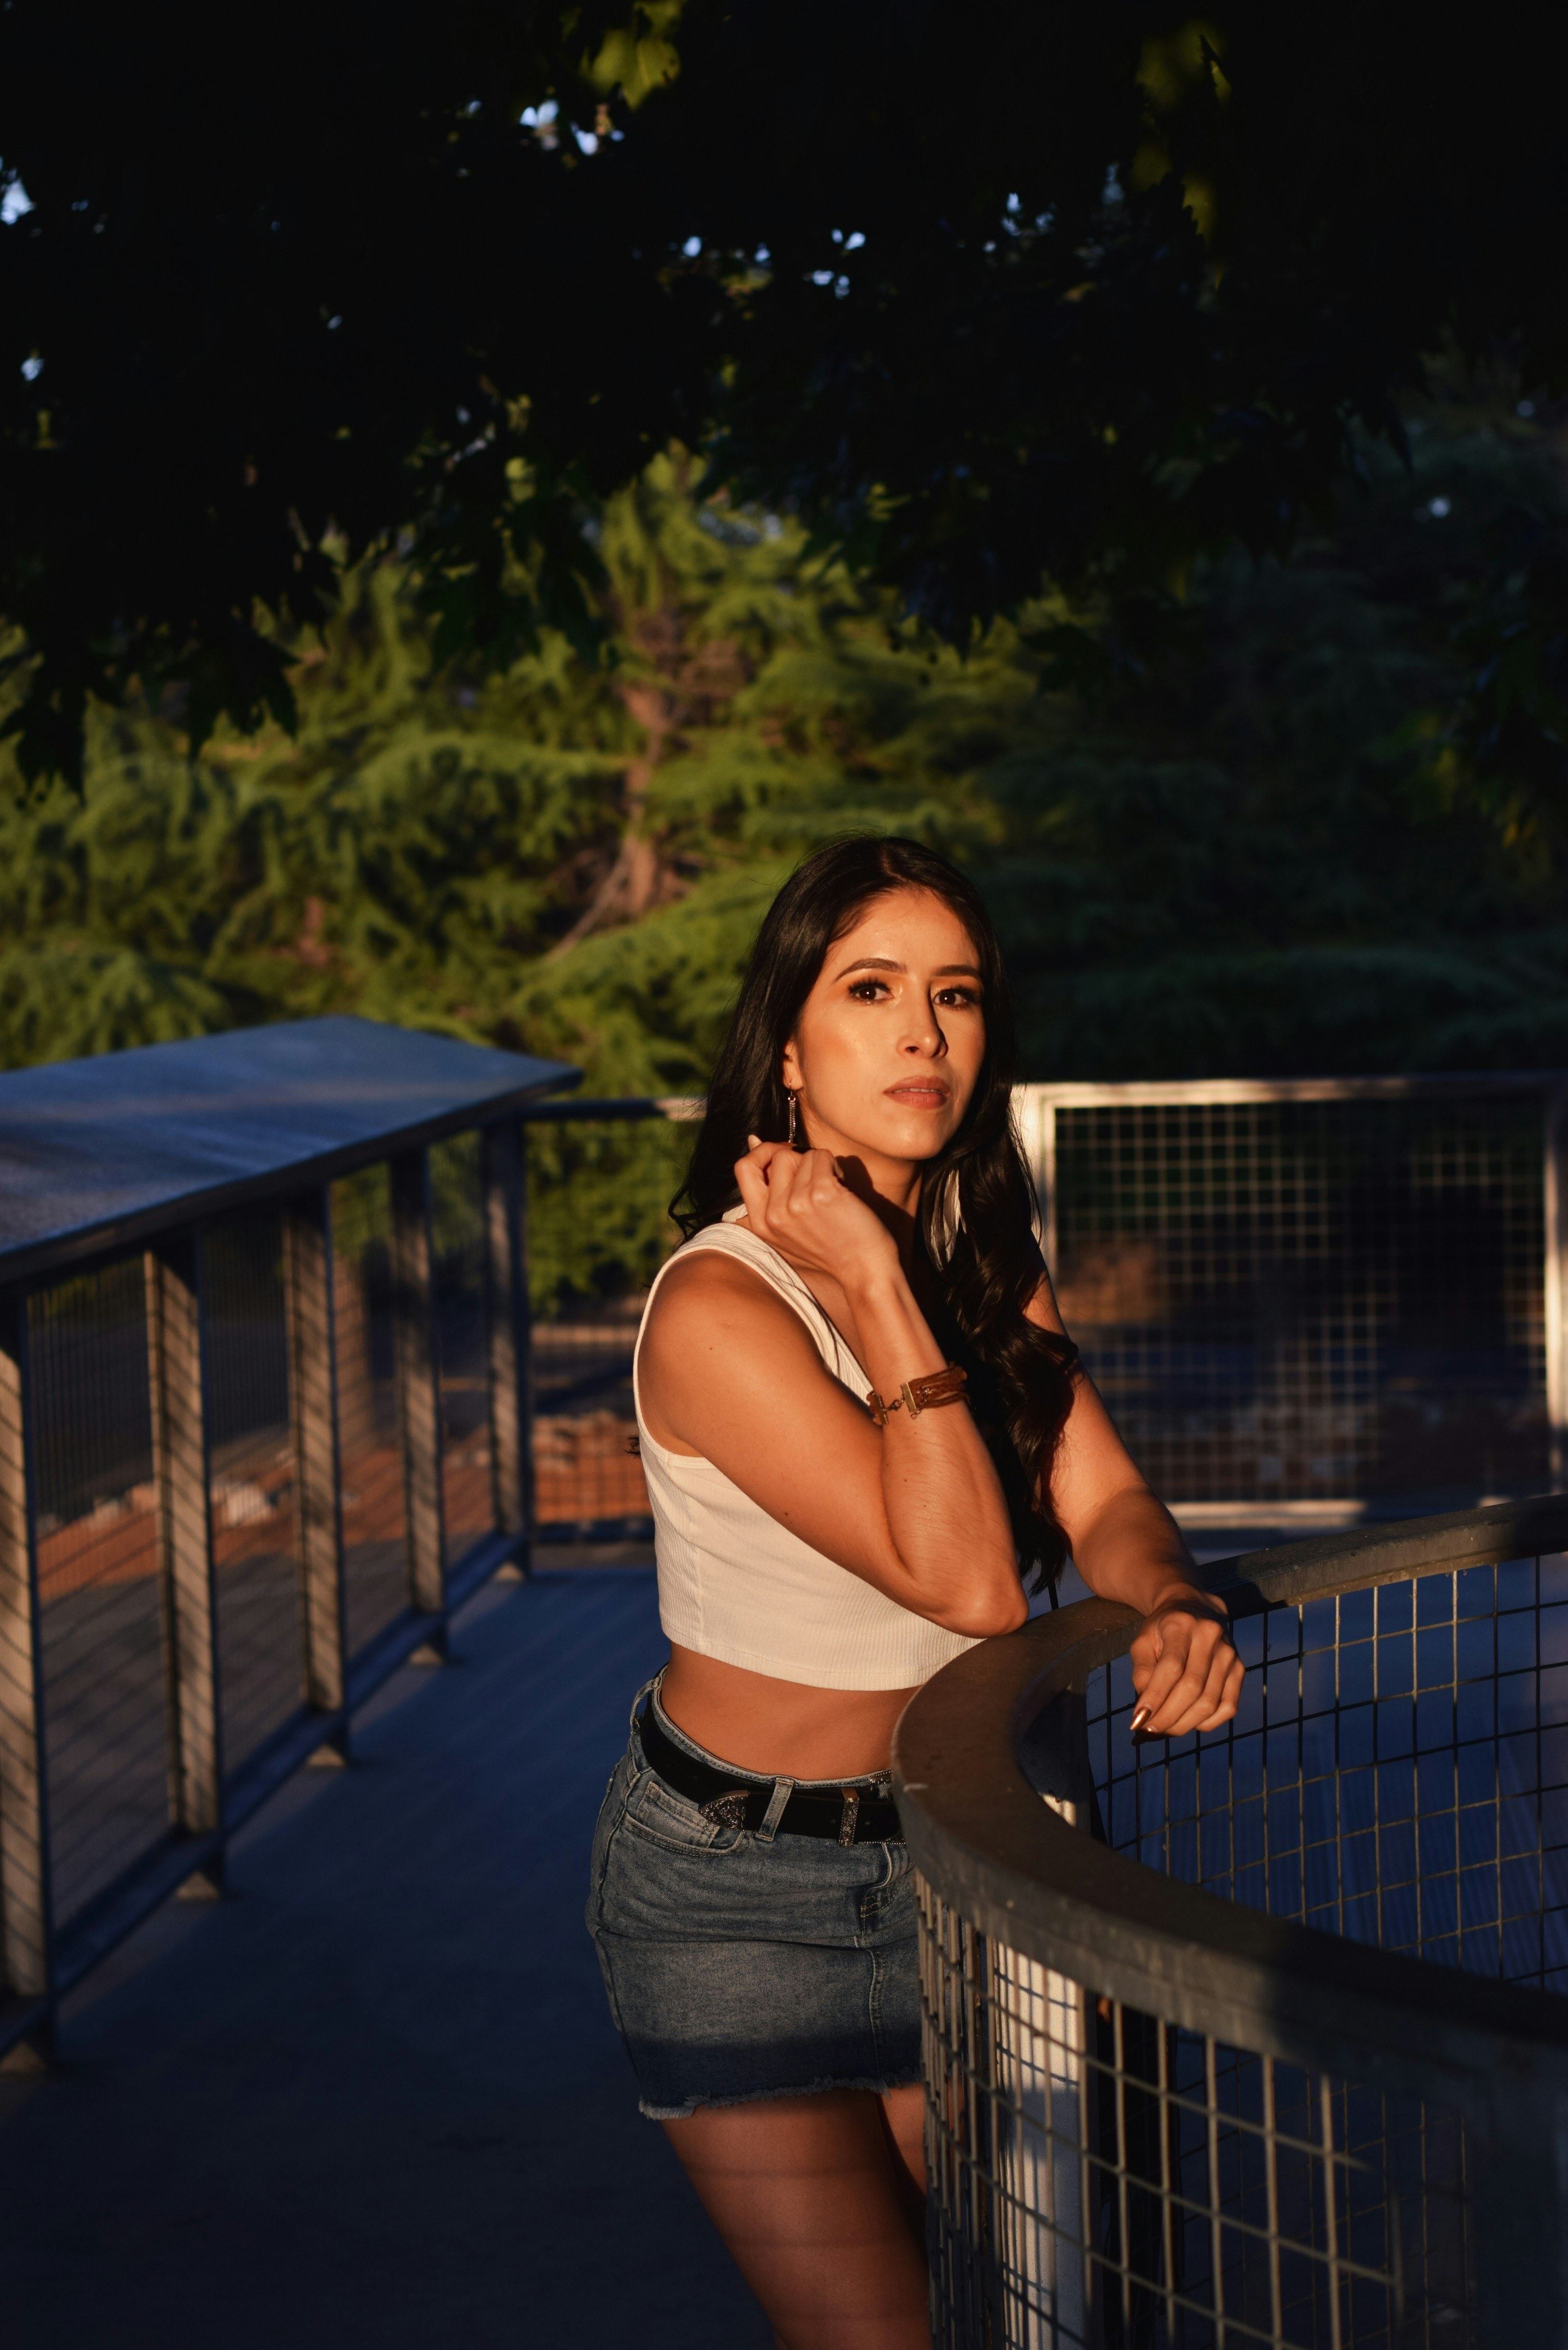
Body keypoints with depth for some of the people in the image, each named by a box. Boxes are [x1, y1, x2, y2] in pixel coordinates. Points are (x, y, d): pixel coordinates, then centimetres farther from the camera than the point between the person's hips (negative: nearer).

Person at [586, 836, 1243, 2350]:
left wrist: (1172, 1613, -22)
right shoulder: (719, 1309, -23)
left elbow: (1103, 1500, -1)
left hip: (942, 1855, 7)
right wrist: (875, 1293, -29)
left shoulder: (990, 1257, 2)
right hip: (738, 1892, -6)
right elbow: (968, 1581, -27)